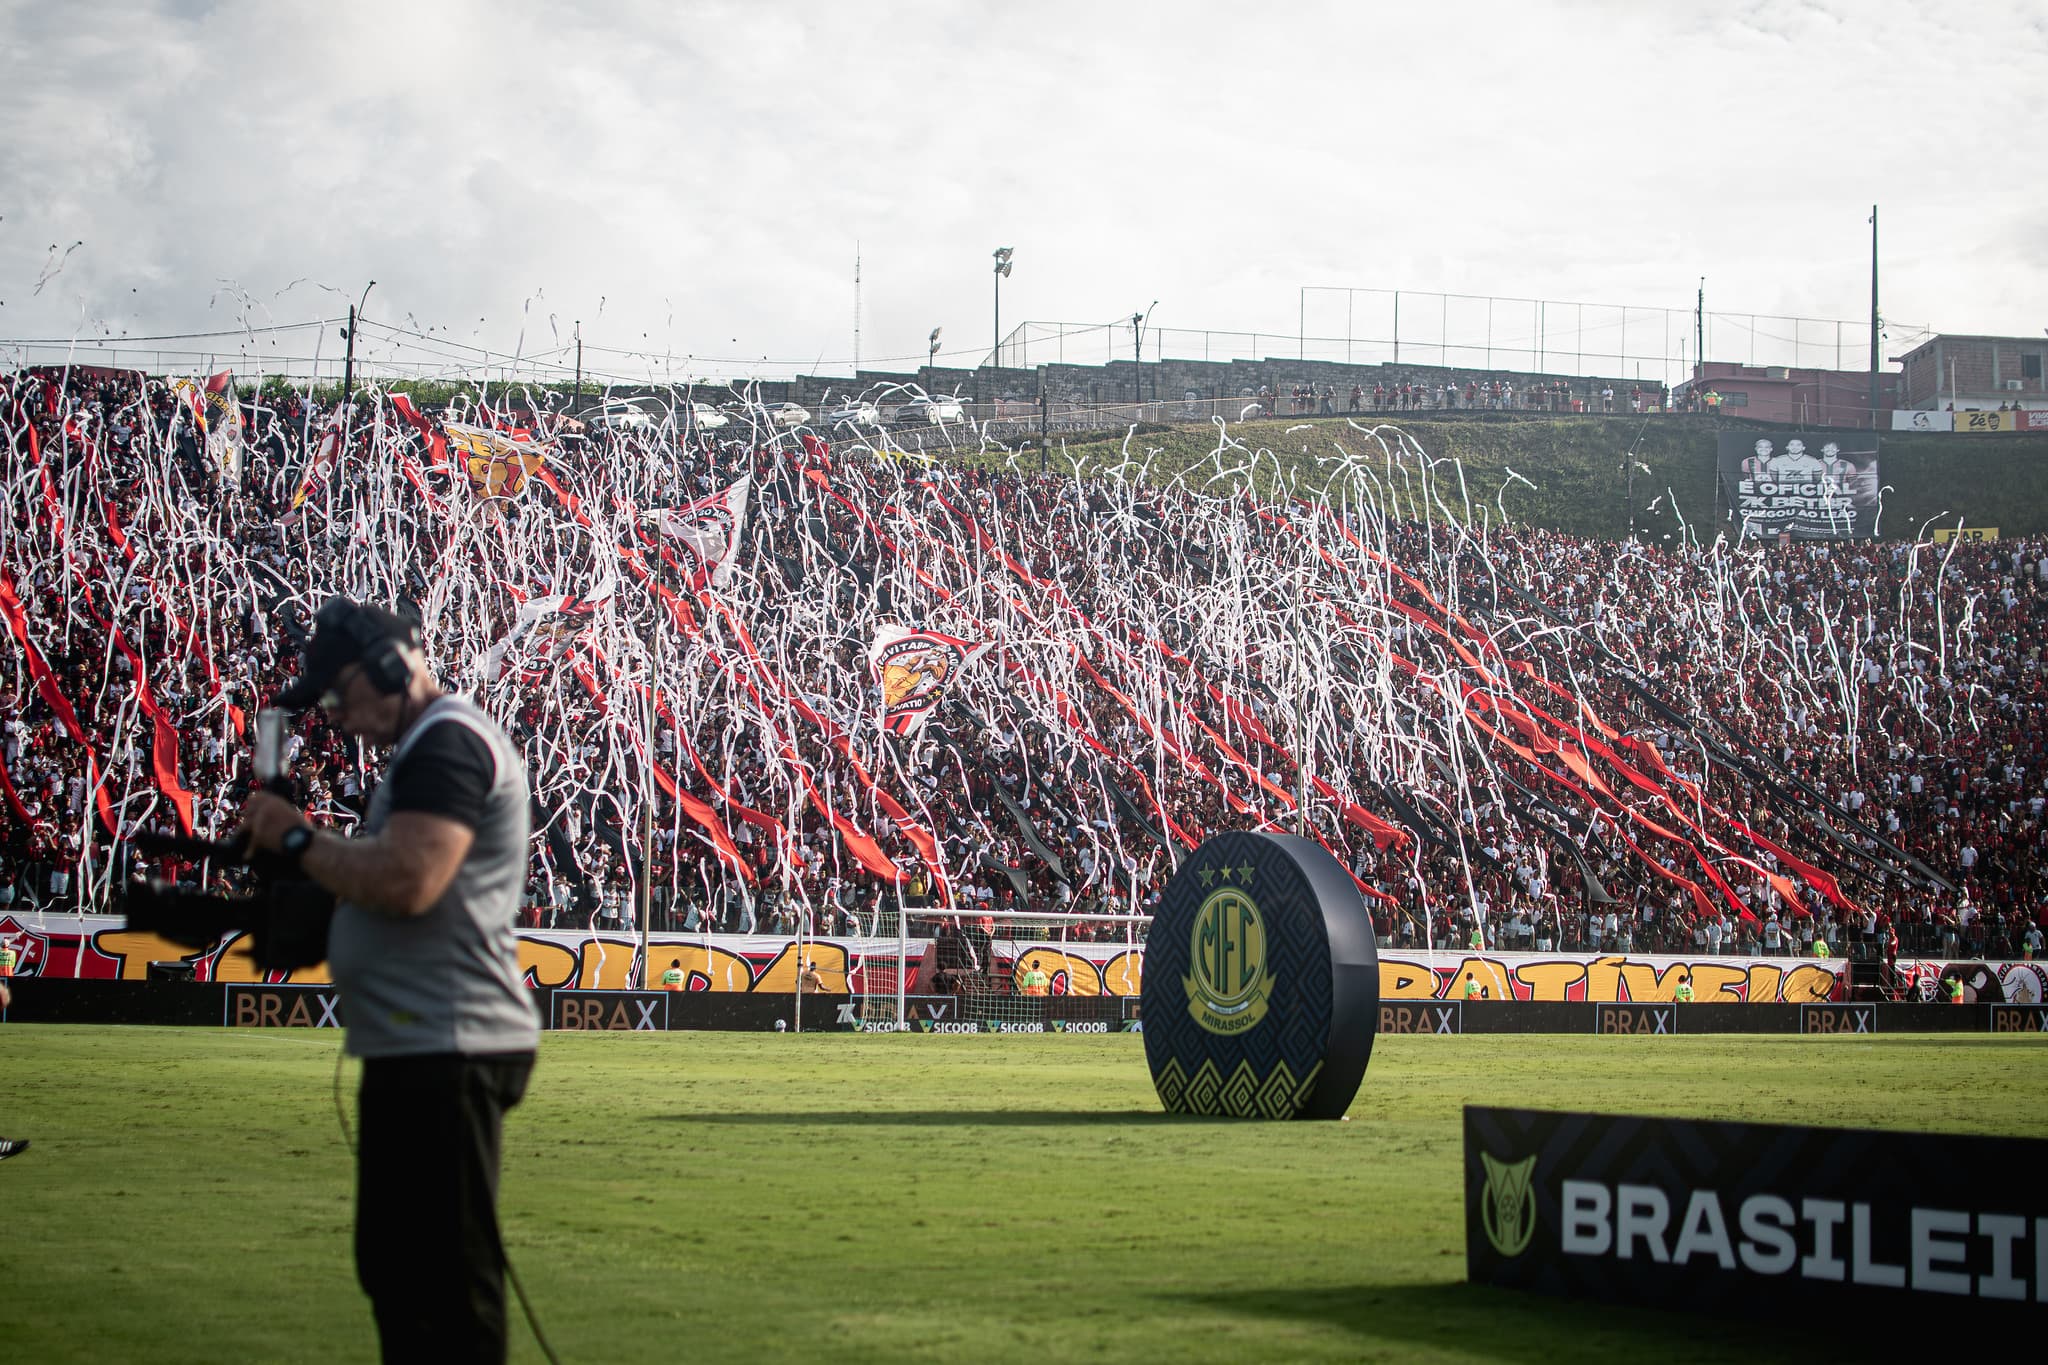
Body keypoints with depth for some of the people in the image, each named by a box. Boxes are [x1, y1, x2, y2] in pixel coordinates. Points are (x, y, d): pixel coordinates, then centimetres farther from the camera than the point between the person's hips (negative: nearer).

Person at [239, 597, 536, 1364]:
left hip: (447, 1055, -12)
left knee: (449, 1282, -11)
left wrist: (297, 841, -12)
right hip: (417, 1051, 12)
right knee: (395, 1270, 19)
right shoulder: (425, 750, 21)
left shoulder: (447, 742, -13)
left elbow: (408, 882, -25)